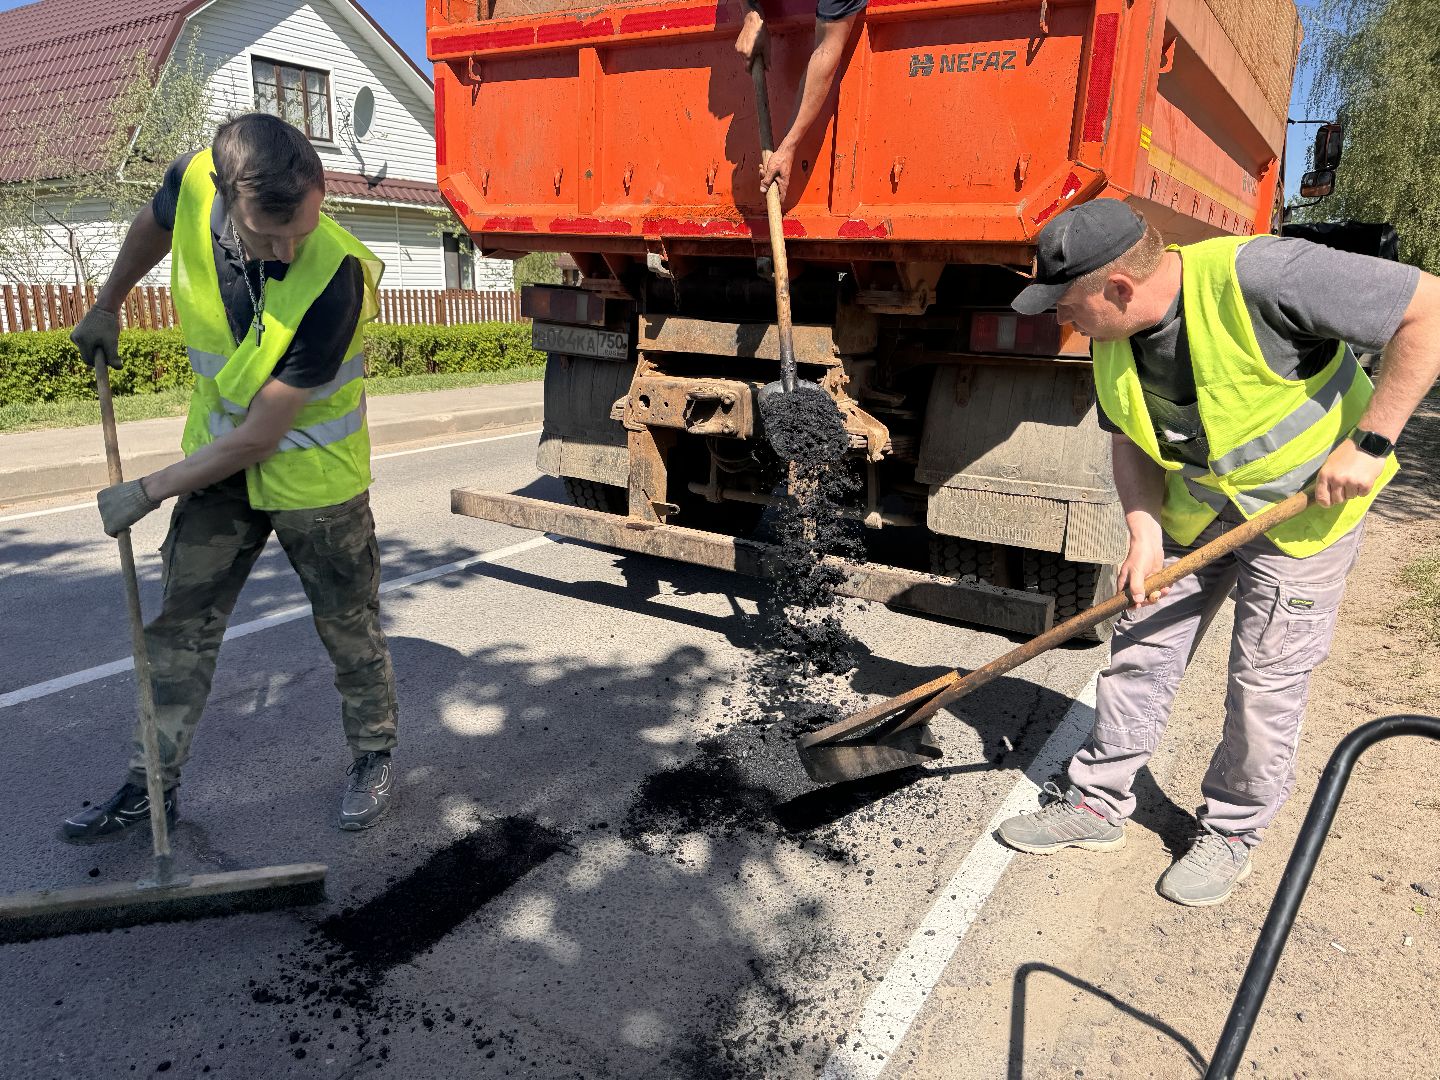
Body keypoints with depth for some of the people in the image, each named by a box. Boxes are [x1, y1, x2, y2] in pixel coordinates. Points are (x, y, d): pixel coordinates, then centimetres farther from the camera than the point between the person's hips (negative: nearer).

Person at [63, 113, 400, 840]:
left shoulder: (335, 278, -32)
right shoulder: (193, 185, -17)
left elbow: (262, 436, -26)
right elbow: (153, 224, 13)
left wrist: (148, 491, -17)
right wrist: (106, 307, 20)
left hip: (311, 474, -5)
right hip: (219, 459, 5)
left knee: (348, 627, 8)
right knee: (181, 624, 10)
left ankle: (374, 756, 30)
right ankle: (152, 785, 25)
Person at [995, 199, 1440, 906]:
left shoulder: (1258, 276, -31)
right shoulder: (1114, 339, -9)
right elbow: (1132, 441, 2)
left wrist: (1370, 443, -27)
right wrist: (1145, 536, -12)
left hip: (1307, 505, -6)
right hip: (1195, 508, 6)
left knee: (1266, 683, 2)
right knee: (1139, 654, 6)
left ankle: (1232, 834, 23)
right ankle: (1097, 804, 21)